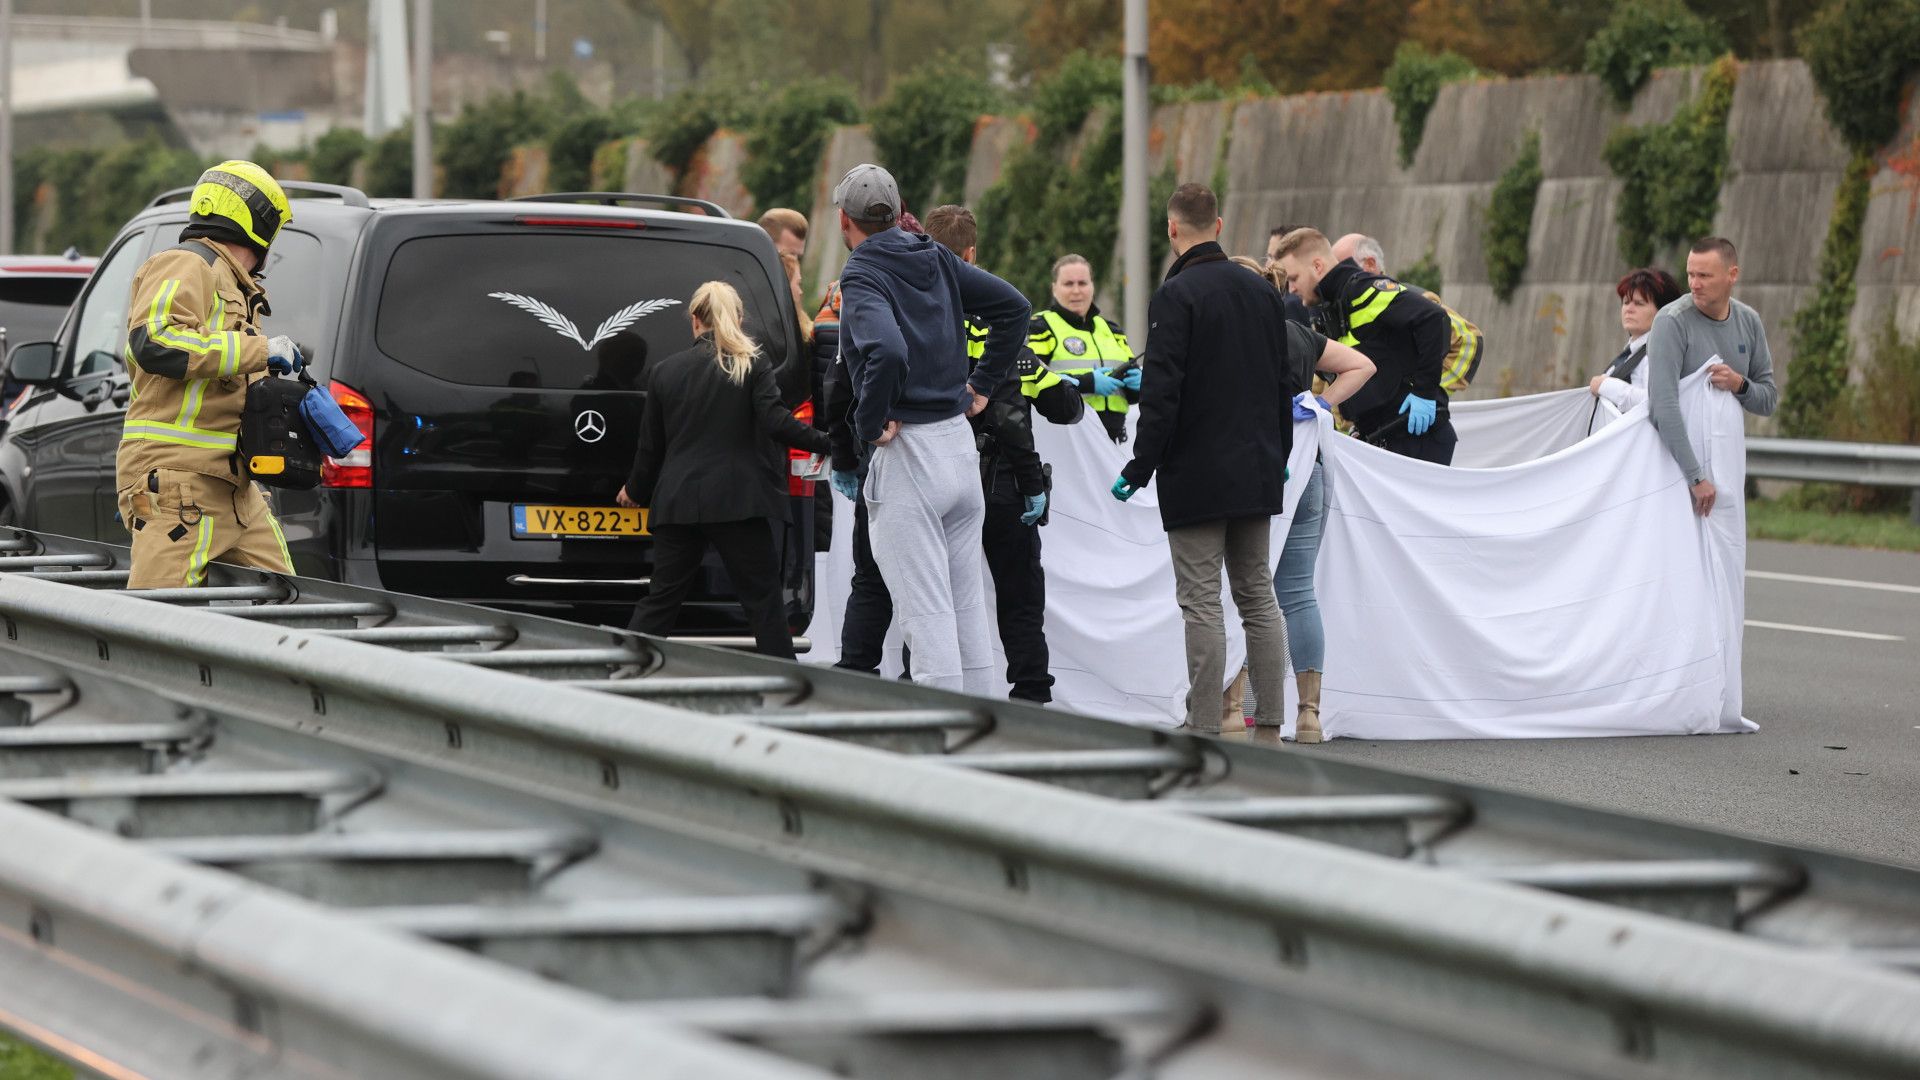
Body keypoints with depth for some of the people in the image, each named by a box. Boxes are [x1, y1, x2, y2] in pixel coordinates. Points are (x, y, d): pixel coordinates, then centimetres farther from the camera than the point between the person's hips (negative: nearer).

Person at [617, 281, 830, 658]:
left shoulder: (664, 372, 9)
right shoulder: (752, 366, -1)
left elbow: (651, 445, 13)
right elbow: (775, 422, -14)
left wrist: (636, 491, 28)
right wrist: (828, 443, -10)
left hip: (677, 501, 3)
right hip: (736, 500, -3)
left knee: (661, 599, 9)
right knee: (763, 599, 1)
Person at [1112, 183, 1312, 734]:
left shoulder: (1175, 296, -12)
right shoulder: (1261, 292, 10)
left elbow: (1162, 392, -17)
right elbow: (1284, 383, 16)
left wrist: (1139, 467, -11)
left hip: (1196, 476, -6)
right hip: (1257, 472, 7)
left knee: (1201, 602, -5)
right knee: (1257, 594, 12)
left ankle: (1204, 726, -6)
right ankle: (1269, 722, 11)